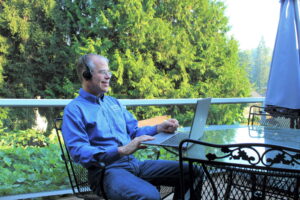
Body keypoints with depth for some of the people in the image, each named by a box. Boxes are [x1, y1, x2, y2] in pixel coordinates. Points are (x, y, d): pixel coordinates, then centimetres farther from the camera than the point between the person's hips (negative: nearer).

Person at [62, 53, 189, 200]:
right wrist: (122, 150, -26)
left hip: (134, 163, 7)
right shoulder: (74, 110, -5)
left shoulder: (113, 102, 19)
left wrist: (159, 128, 4)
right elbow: (79, 152, -16)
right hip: (105, 170, -7)